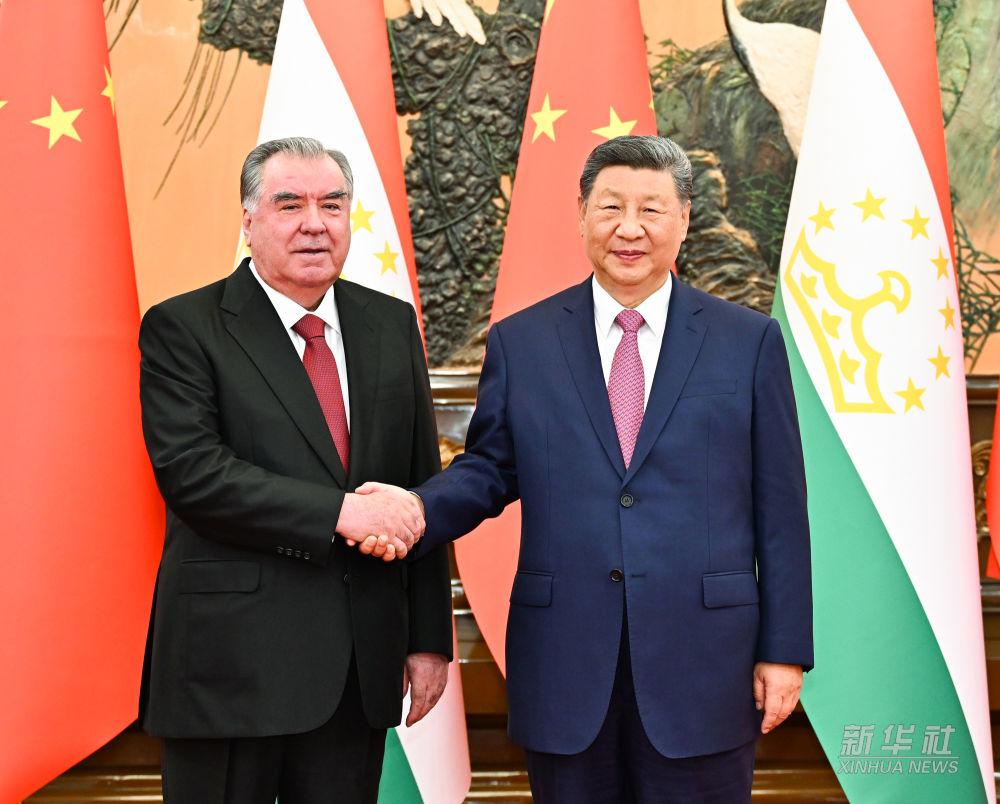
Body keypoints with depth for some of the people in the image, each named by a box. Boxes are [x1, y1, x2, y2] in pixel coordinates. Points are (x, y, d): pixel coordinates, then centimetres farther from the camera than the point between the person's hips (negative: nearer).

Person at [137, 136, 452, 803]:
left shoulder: (392, 325, 9)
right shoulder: (183, 328, -4)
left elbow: (421, 488, 8)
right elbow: (190, 472, -16)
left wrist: (429, 636, 5)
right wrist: (339, 511, -21)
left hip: (361, 666, 4)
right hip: (230, 661, -4)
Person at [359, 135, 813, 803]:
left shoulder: (750, 341, 3)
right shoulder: (520, 341, 6)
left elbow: (780, 505, 2)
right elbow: (489, 468, 8)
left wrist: (784, 649, -1)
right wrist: (419, 508, -13)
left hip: (702, 661, -1)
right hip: (564, 667, 1)